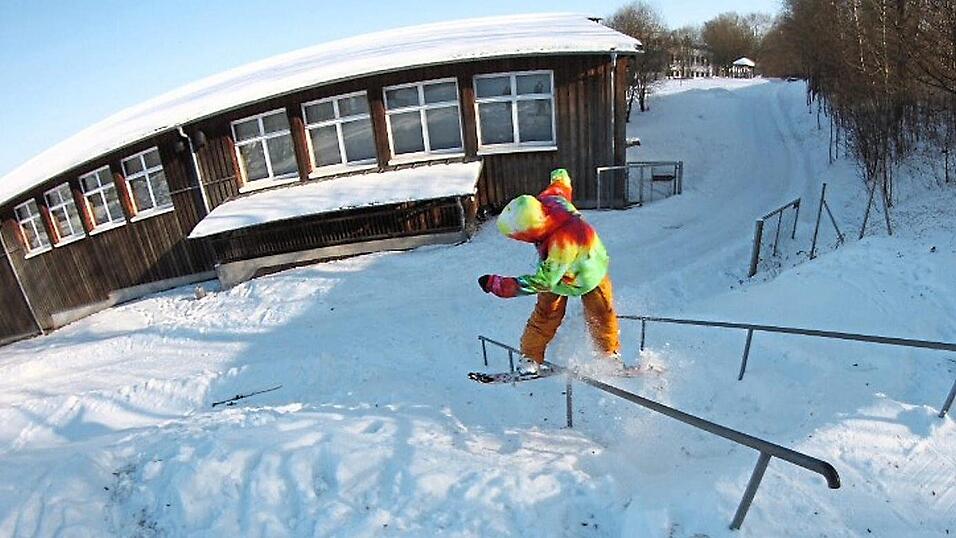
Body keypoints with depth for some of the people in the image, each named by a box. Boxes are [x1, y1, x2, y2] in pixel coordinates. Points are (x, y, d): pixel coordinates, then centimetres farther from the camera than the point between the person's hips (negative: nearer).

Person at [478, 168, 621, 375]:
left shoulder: (562, 242, -49)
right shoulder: (546, 200, -31)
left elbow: (543, 281, -41)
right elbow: (560, 185, -6)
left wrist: (497, 284, -39)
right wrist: (559, 176, 21)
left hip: (587, 274, -6)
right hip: (555, 270, 6)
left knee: (601, 317, 9)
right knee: (545, 315, 0)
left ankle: (611, 354, 32)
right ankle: (531, 357, 9)